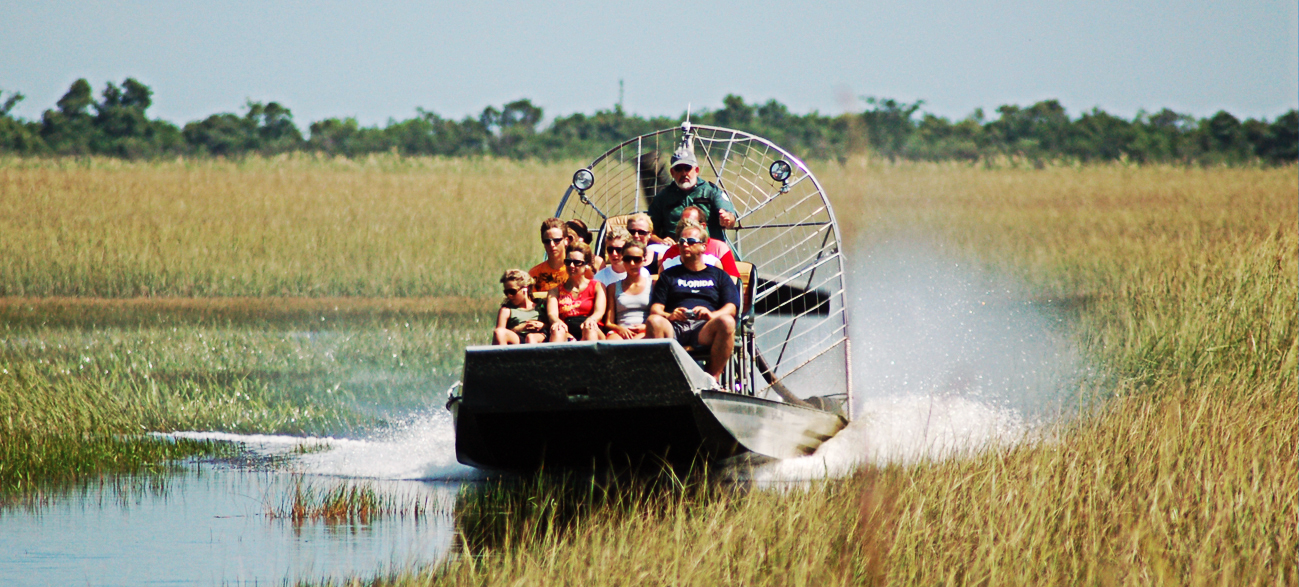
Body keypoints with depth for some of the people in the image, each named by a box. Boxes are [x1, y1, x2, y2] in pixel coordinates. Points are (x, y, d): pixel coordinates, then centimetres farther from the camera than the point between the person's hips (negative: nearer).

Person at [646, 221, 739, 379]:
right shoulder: (669, 275, 28)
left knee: (726, 322, -35)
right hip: (674, 327, 1)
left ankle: (712, 377, -30)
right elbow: (655, 308, 16)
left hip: (704, 328, -1)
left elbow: (731, 308, 9)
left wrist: (712, 315, -14)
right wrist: (668, 316, -9)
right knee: (653, 322, -35)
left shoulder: (718, 276, 25)